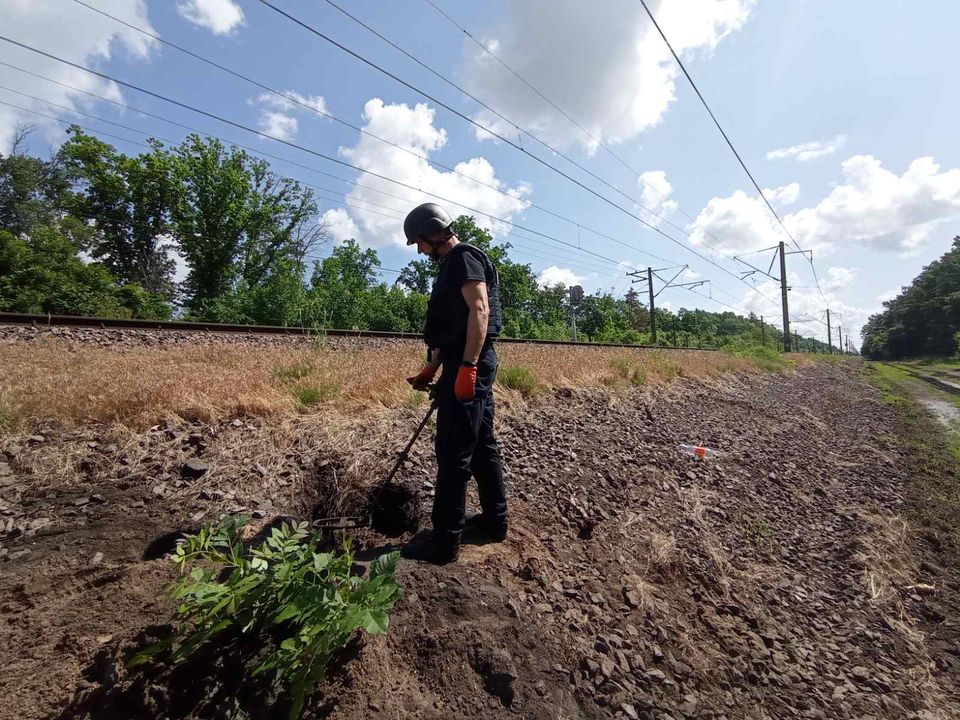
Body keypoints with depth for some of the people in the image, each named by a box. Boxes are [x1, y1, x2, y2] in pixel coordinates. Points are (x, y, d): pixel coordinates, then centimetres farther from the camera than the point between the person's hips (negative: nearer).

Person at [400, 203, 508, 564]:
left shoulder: (464, 257, -6)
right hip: (467, 363, 11)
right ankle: (494, 520, 27)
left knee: (454, 452, -6)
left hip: (469, 363, -11)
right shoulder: (453, 264, 24)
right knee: (482, 445, 14)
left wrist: (466, 366, -26)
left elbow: (480, 310, -20)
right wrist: (430, 370, 24)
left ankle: (445, 540, 4)